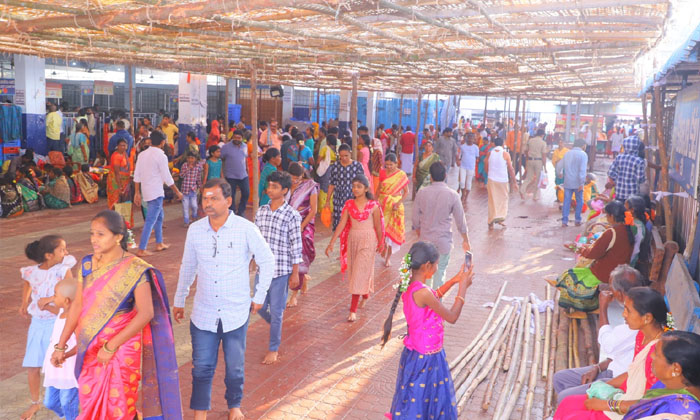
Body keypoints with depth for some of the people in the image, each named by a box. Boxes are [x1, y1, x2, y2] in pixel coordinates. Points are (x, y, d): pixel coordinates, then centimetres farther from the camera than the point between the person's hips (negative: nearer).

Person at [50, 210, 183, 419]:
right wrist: (61, 345, 8)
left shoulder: (135, 269, -16)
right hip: (89, 350, 5)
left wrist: (111, 346, -19)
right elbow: (77, 306, 7)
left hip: (121, 349, -5)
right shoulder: (87, 264, 1)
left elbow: (146, 313, -19)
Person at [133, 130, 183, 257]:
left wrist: (137, 193, 13)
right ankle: (141, 250, -5)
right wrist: (177, 192, -2)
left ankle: (159, 244, 30)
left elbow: (136, 176, 8)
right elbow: (167, 178, -12)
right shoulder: (161, 156, -14)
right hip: (156, 193, -8)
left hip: (145, 191, 8)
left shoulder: (142, 154, 7)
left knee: (159, 216, 22)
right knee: (150, 221, -5)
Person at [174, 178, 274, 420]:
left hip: (236, 314, -1)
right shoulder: (195, 230, -3)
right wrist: (179, 301, 17)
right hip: (203, 314, 2)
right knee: (202, 367, 7)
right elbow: (187, 268, 11)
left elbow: (267, 261, -1)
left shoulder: (246, 229, -12)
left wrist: (259, 297, 1)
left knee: (235, 367, 14)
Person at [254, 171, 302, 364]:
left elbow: (296, 246, -9)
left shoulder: (292, 216, -12)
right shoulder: (261, 211, 3)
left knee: (276, 311, 4)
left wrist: (295, 273, -8)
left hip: (281, 270, -5)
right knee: (260, 307, 13)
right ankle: (276, 327, 44)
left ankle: (273, 349, 21)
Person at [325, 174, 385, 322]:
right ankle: (365, 295, 45)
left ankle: (353, 310, -4)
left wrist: (380, 243, 8)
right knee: (354, 271, 17)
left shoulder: (373, 206, -9)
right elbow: (341, 224, -3)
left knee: (360, 273, -7)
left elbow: (378, 227, -1)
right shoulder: (349, 204, 0)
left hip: (367, 241, -4)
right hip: (352, 240, 4)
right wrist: (331, 243, -9)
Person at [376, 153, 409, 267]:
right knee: (382, 227, -4)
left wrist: (399, 203, -15)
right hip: (383, 203, 2)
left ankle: (388, 257, 15)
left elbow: (406, 191, -3)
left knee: (393, 230, 3)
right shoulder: (382, 173, 2)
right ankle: (384, 247, 26)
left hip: (395, 204, -2)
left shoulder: (402, 175, -6)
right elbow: (379, 188, 10)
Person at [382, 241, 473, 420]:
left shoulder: (409, 285, -3)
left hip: (416, 352, 9)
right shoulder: (422, 292, -30)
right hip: (426, 358, -9)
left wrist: (453, 281, 12)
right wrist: (463, 287, -13)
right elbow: (452, 317, -22)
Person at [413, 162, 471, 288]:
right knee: (440, 271, 10)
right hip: (444, 241, -1)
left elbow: (416, 219, 0)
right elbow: (460, 221, -5)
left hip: (425, 240, 2)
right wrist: (465, 240, 7)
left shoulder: (422, 193, -7)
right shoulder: (452, 195, -11)